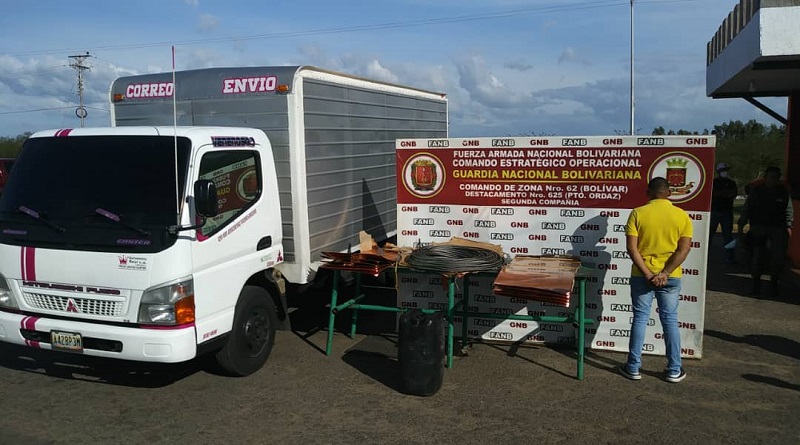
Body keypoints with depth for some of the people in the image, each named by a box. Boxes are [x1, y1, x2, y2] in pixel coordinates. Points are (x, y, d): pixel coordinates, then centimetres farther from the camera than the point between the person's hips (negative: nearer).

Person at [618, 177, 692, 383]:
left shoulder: (637, 213, -6)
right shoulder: (682, 215, -1)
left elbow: (632, 248, -12)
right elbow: (684, 248, -9)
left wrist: (647, 273, -12)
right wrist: (665, 273, -13)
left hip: (642, 275, -1)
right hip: (670, 277, 1)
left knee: (640, 319, 7)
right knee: (670, 320, 10)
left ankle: (633, 368, 13)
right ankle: (674, 371, 17)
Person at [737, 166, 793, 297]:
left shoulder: (783, 191, 5)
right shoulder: (756, 190, 4)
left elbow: (789, 210, 8)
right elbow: (747, 208, 8)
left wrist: (788, 225, 0)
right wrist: (741, 224, 4)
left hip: (778, 228, 0)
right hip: (758, 228, 0)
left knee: (778, 256, -6)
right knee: (756, 256, 1)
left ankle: (774, 281, 13)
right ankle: (756, 282, 14)